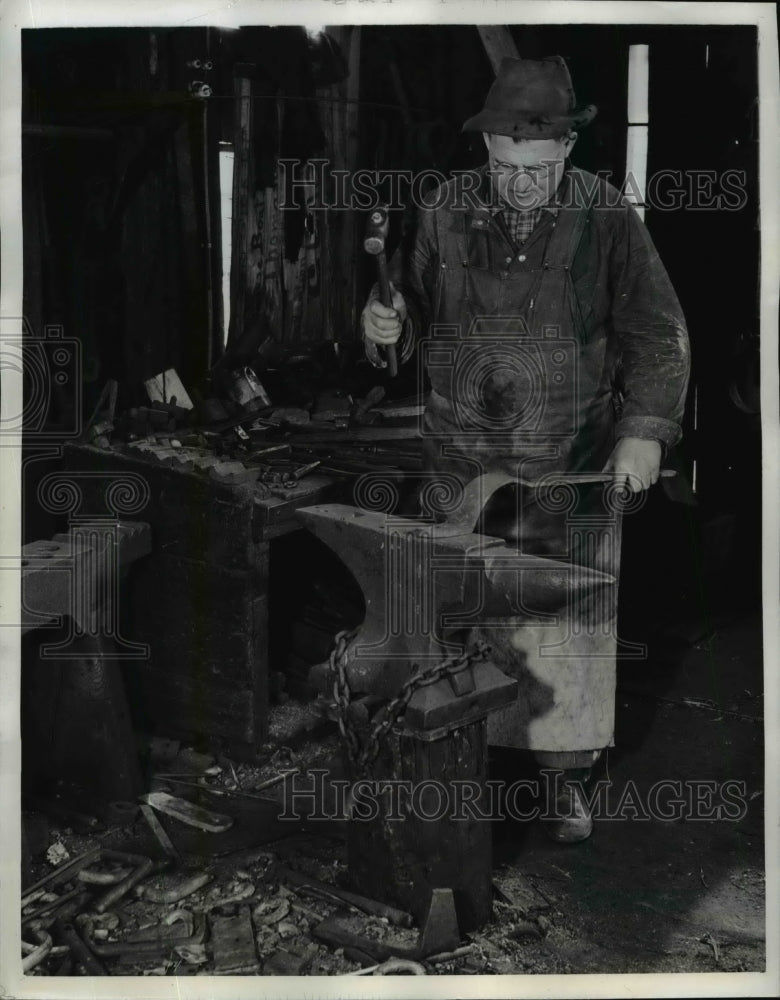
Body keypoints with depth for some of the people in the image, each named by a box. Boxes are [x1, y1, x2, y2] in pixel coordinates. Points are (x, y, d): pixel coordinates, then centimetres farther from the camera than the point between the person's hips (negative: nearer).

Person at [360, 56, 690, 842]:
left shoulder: (608, 220, -5)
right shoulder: (446, 212, 1)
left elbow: (657, 335, -3)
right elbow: (416, 318, 11)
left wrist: (646, 429, -14)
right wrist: (386, 325, -12)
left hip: (571, 470, -1)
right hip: (462, 466, 2)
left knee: (570, 629, 3)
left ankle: (565, 777, 19)